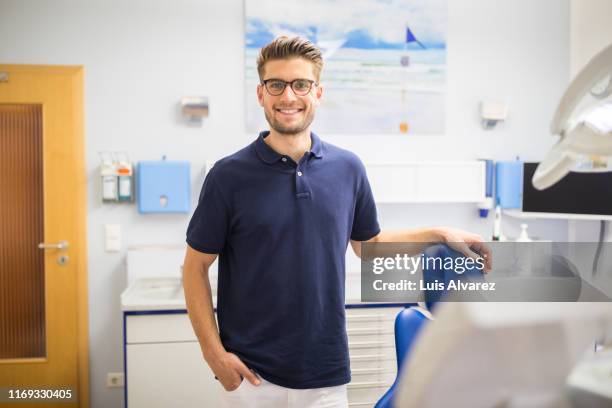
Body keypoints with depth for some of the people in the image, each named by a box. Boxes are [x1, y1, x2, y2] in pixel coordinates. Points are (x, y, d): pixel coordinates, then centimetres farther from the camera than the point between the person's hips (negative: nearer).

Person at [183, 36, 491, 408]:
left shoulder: (348, 168, 1)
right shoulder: (228, 175, -8)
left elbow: (368, 243, 15)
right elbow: (196, 267, -3)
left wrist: (440, 234, 6)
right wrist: (214, 352, -9)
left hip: (325, 374, 3)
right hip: (250, 373, -2)